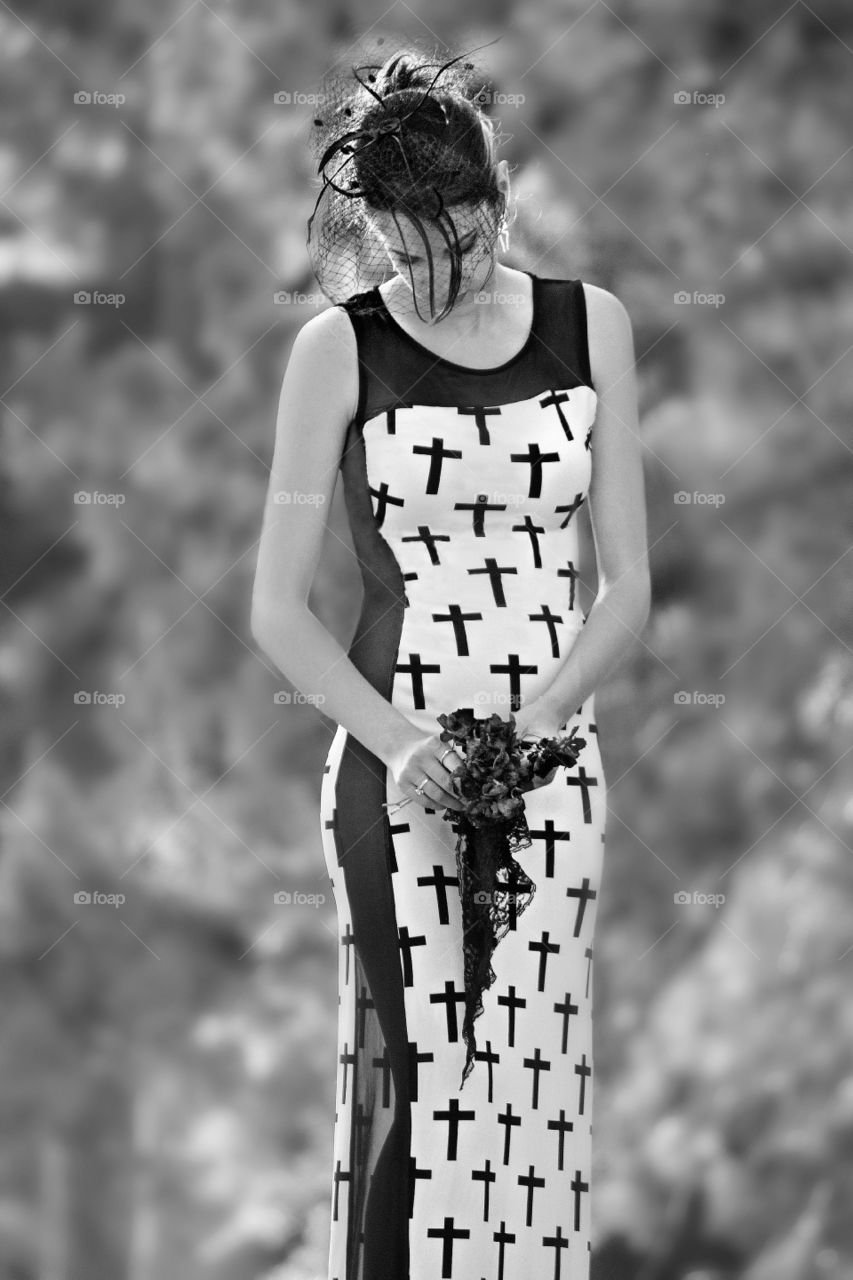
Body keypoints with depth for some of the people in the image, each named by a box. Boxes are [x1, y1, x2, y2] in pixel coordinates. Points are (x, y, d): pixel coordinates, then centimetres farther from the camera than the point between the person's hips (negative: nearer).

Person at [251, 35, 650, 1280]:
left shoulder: (591, 326, 4)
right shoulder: (340, 348, -3)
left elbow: (627, 580, 5)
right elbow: (279, 607, -3)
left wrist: (541, 715, -11)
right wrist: (395, 740, -17)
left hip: (555, 754, 3)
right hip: (399, 760, -3)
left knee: (538, 1077, 3)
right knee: (419, 1072, -5)